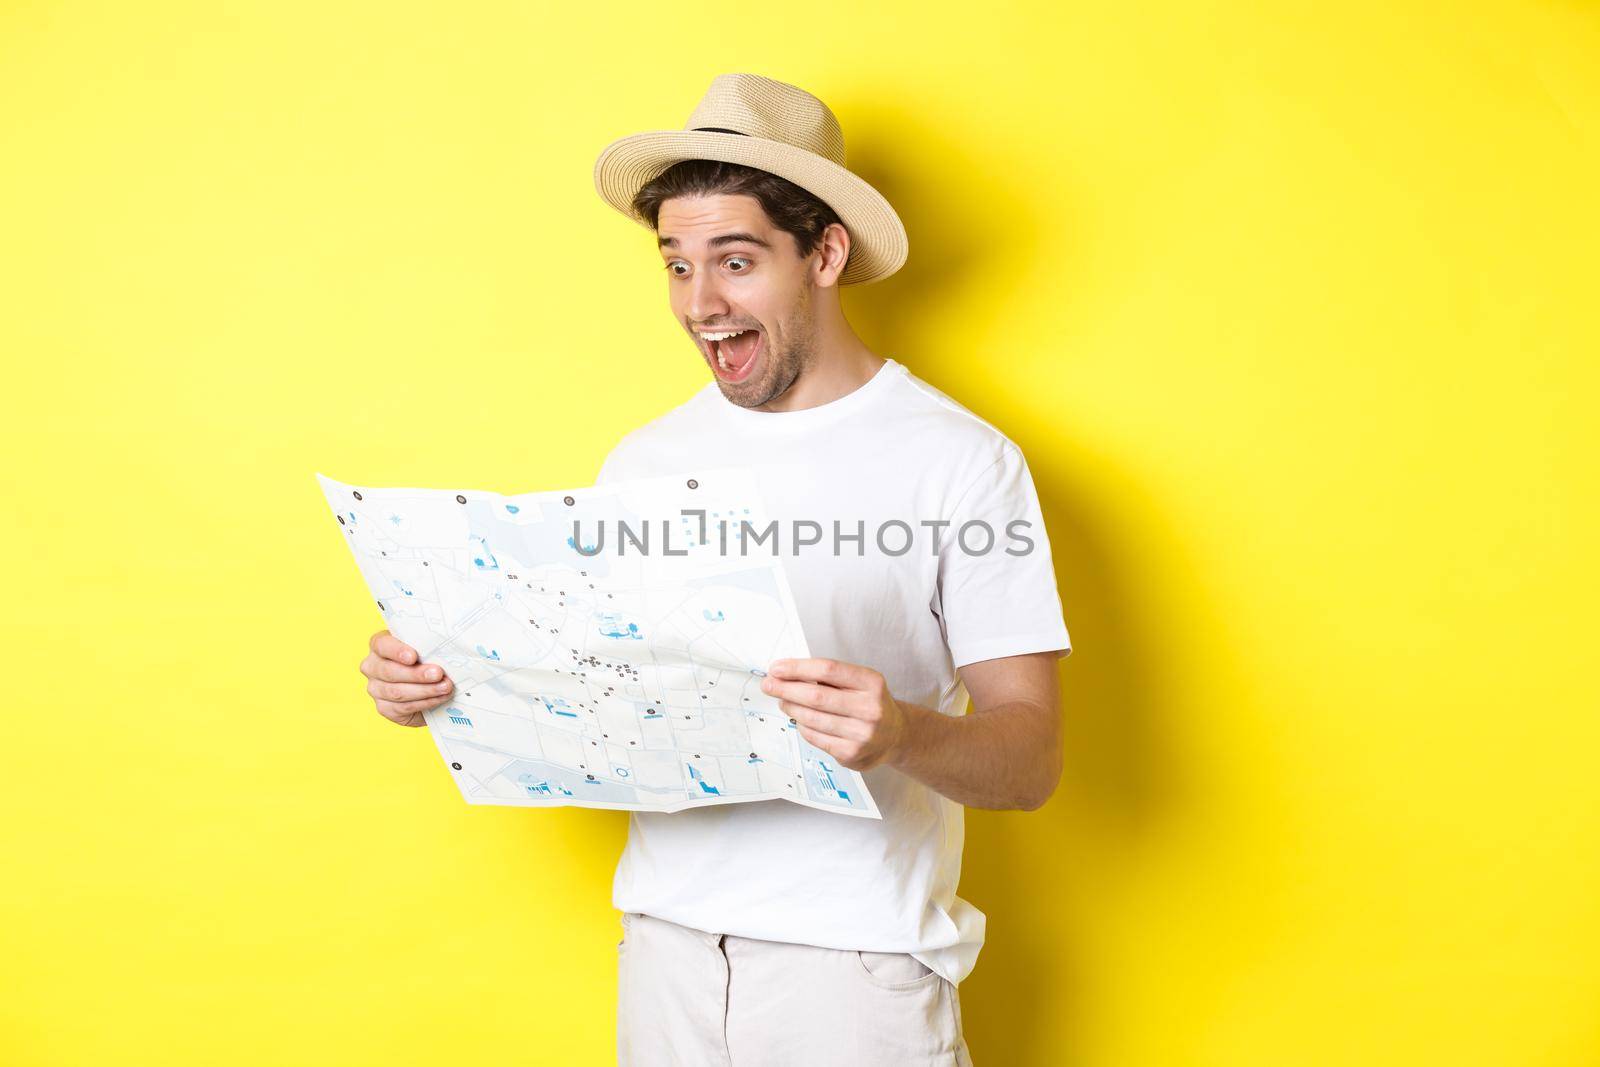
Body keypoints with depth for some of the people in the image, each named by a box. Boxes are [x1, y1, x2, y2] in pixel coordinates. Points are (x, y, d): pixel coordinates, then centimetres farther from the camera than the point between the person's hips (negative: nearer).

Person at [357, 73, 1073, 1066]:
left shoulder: (962, 461, -9)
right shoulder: (646, 462, 6)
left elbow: (1033, 759, -12)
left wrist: (903, 734, -31)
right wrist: (444, 680, -8)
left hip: (860, 958, -4)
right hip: (666, 943, 4)